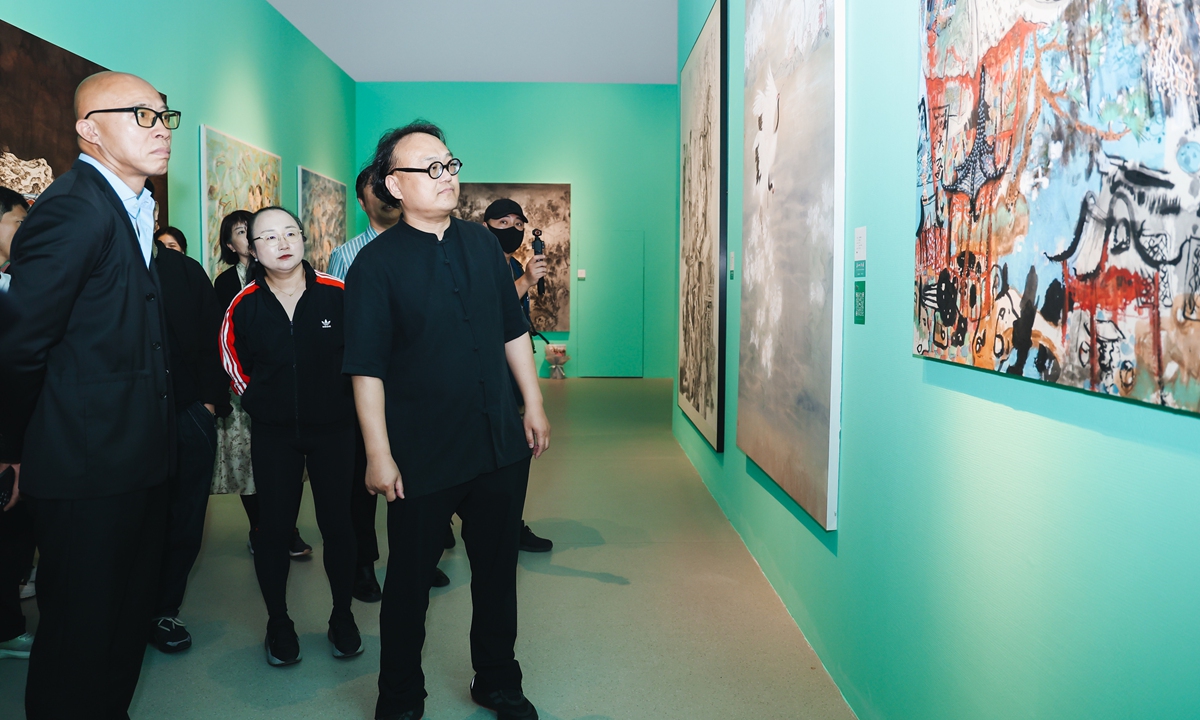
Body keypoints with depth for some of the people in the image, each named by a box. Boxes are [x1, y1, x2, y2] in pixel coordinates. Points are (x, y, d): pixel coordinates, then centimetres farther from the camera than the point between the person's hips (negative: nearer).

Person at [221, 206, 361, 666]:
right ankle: (278, 624, 21)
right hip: (273, 433, 1)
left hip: (332, 426, -1)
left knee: (337, 524, 4)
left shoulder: (337, 295, -9)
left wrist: (346, 399, 5)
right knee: (274, 528, 4)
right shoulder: (244, 305, -4)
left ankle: (342, 617, 23)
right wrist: (255, 399, 9)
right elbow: (232, 356, 13)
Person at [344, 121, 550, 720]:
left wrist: (534, 407, 10)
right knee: (409, 581, 11)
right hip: (423, 457, -4)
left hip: (502, 446, 5)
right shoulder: (377, 262, -9)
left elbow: (514, 331, 12)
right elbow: (367, 368, -11)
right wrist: (379, 455, -13)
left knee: (498, 571, 17)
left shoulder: (482, 244, 6)